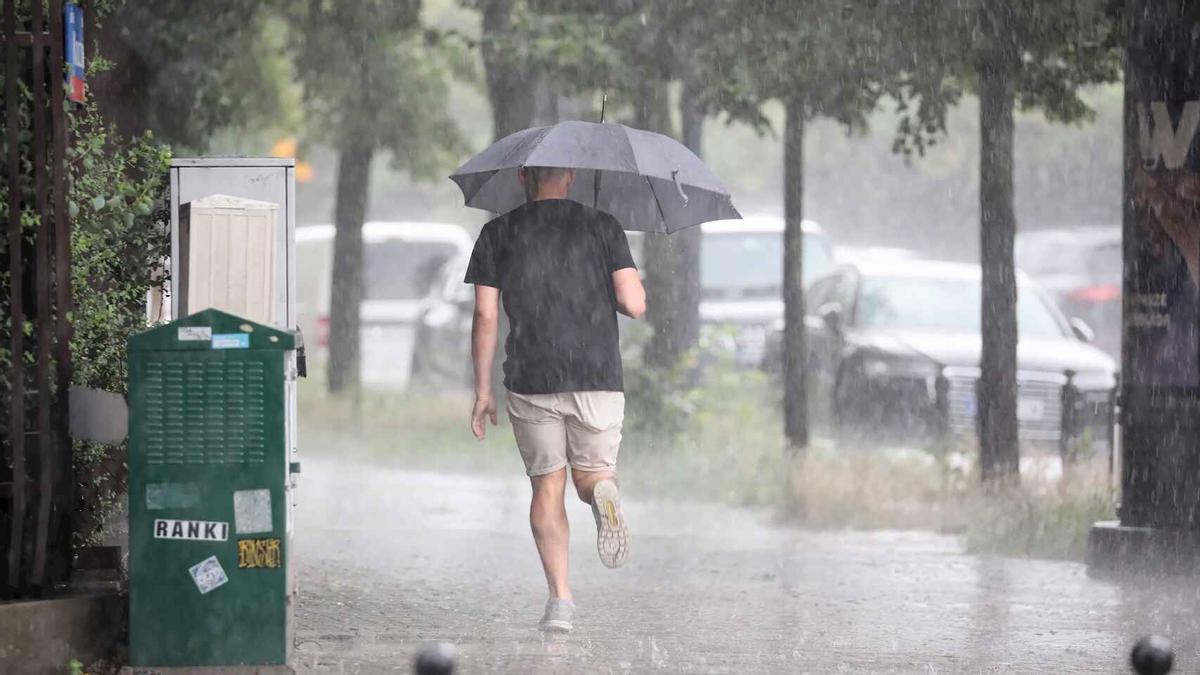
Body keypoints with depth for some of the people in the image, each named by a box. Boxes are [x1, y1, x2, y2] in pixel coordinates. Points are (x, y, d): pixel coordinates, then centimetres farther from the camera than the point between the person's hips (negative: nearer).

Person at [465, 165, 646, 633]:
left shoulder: (498, 234, 5)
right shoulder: (601, 227, 4)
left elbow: (485, 317, 2)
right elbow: (635, 305, -4)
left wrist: (482, 393, 7)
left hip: (530, 380, 0)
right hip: (597, 375, 0)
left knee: (547, 485, 9)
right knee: (592, 473, 14)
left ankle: (560, 597, -2)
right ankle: (603, 492, -25)